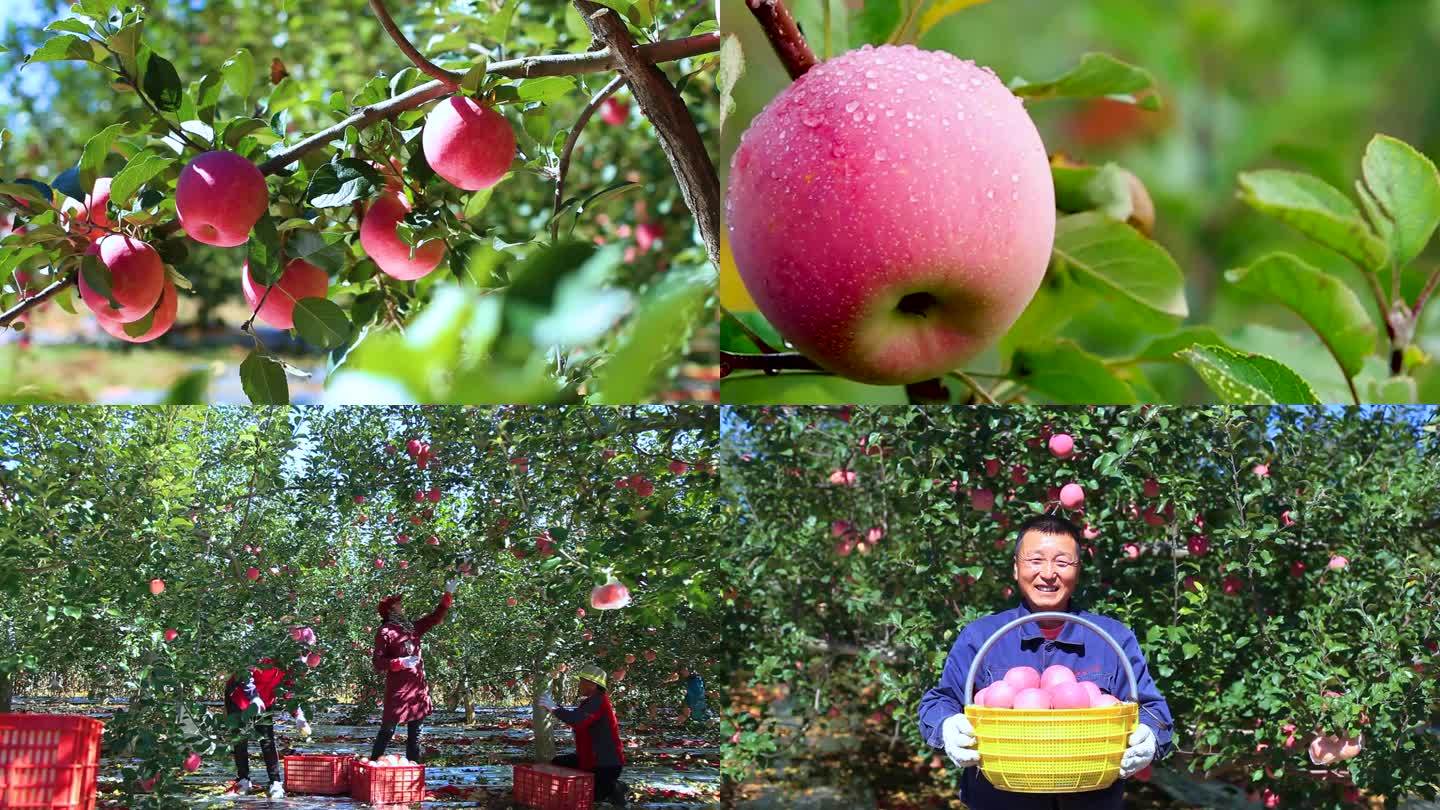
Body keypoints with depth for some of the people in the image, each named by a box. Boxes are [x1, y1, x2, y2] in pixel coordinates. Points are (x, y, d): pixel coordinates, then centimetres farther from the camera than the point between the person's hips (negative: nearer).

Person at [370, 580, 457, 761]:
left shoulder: (412, 628, 14)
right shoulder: (385, 632, -5)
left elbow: (435, 617, 22)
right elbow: (377, 662, -10)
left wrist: (448, 594, 17)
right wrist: (400, 663, -22)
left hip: (418, 687, 7)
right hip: (398, 688, -7)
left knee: (415, 732, 9)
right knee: (388, 729, -5)